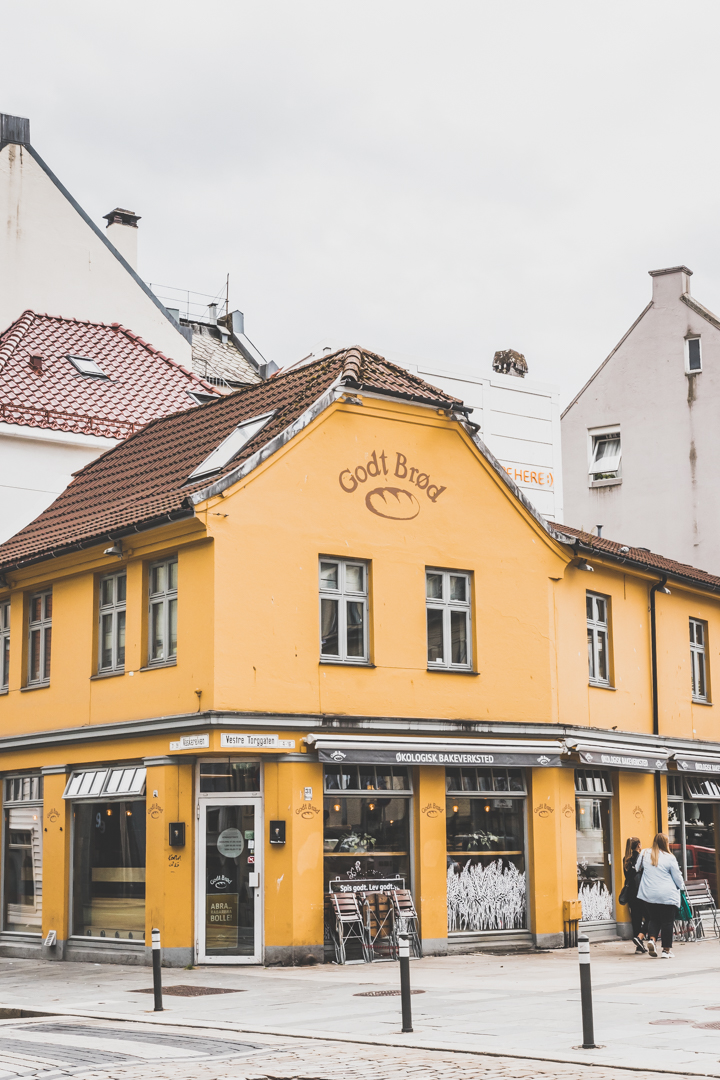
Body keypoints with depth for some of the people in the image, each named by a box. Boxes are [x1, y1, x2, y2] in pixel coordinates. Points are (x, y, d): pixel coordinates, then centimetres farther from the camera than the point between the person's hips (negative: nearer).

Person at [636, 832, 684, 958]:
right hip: (668, 896, -3)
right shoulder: (669, 858, -8)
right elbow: (677, 877, 0)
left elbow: (638, 868, 18)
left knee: (653, 919, 16)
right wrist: (681, 886, 22)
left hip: (649, 895, 4)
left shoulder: (645, 854, 3)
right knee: (667, 922, 5)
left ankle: (652, 939, -7)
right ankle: (666, 949, 6)